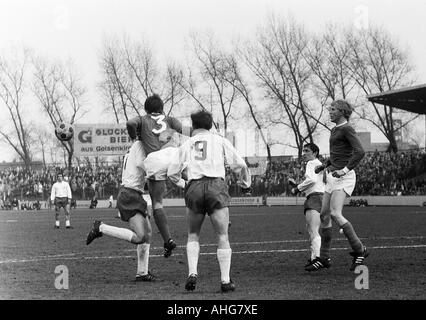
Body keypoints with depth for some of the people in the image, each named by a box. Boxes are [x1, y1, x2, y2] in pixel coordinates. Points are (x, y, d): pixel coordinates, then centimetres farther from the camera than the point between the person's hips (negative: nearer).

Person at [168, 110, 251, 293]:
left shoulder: (186, 145, 17)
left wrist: (183, 184, 34)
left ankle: (192, 273, -2)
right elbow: (239, 165, 10)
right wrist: (245, 182, 28)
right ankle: (225, 281, -4)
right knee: (222, 237, 3)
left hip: (194, 187, 1)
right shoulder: (219, 141, 14)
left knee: (193, 235, 16)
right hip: (216, 185, -1)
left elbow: (172, 173, 14)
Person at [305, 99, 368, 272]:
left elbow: (359, 151, -20)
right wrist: (324, 165, 20)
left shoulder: (347, 129, -9)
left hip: (344, 177, -10)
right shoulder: (335, 130, 18)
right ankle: (324, 258, 13)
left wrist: (345, 169, -25)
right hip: (332, 176, 10)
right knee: (324, 216, 7)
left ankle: (360, 250, -13)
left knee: (335, 214, -21)